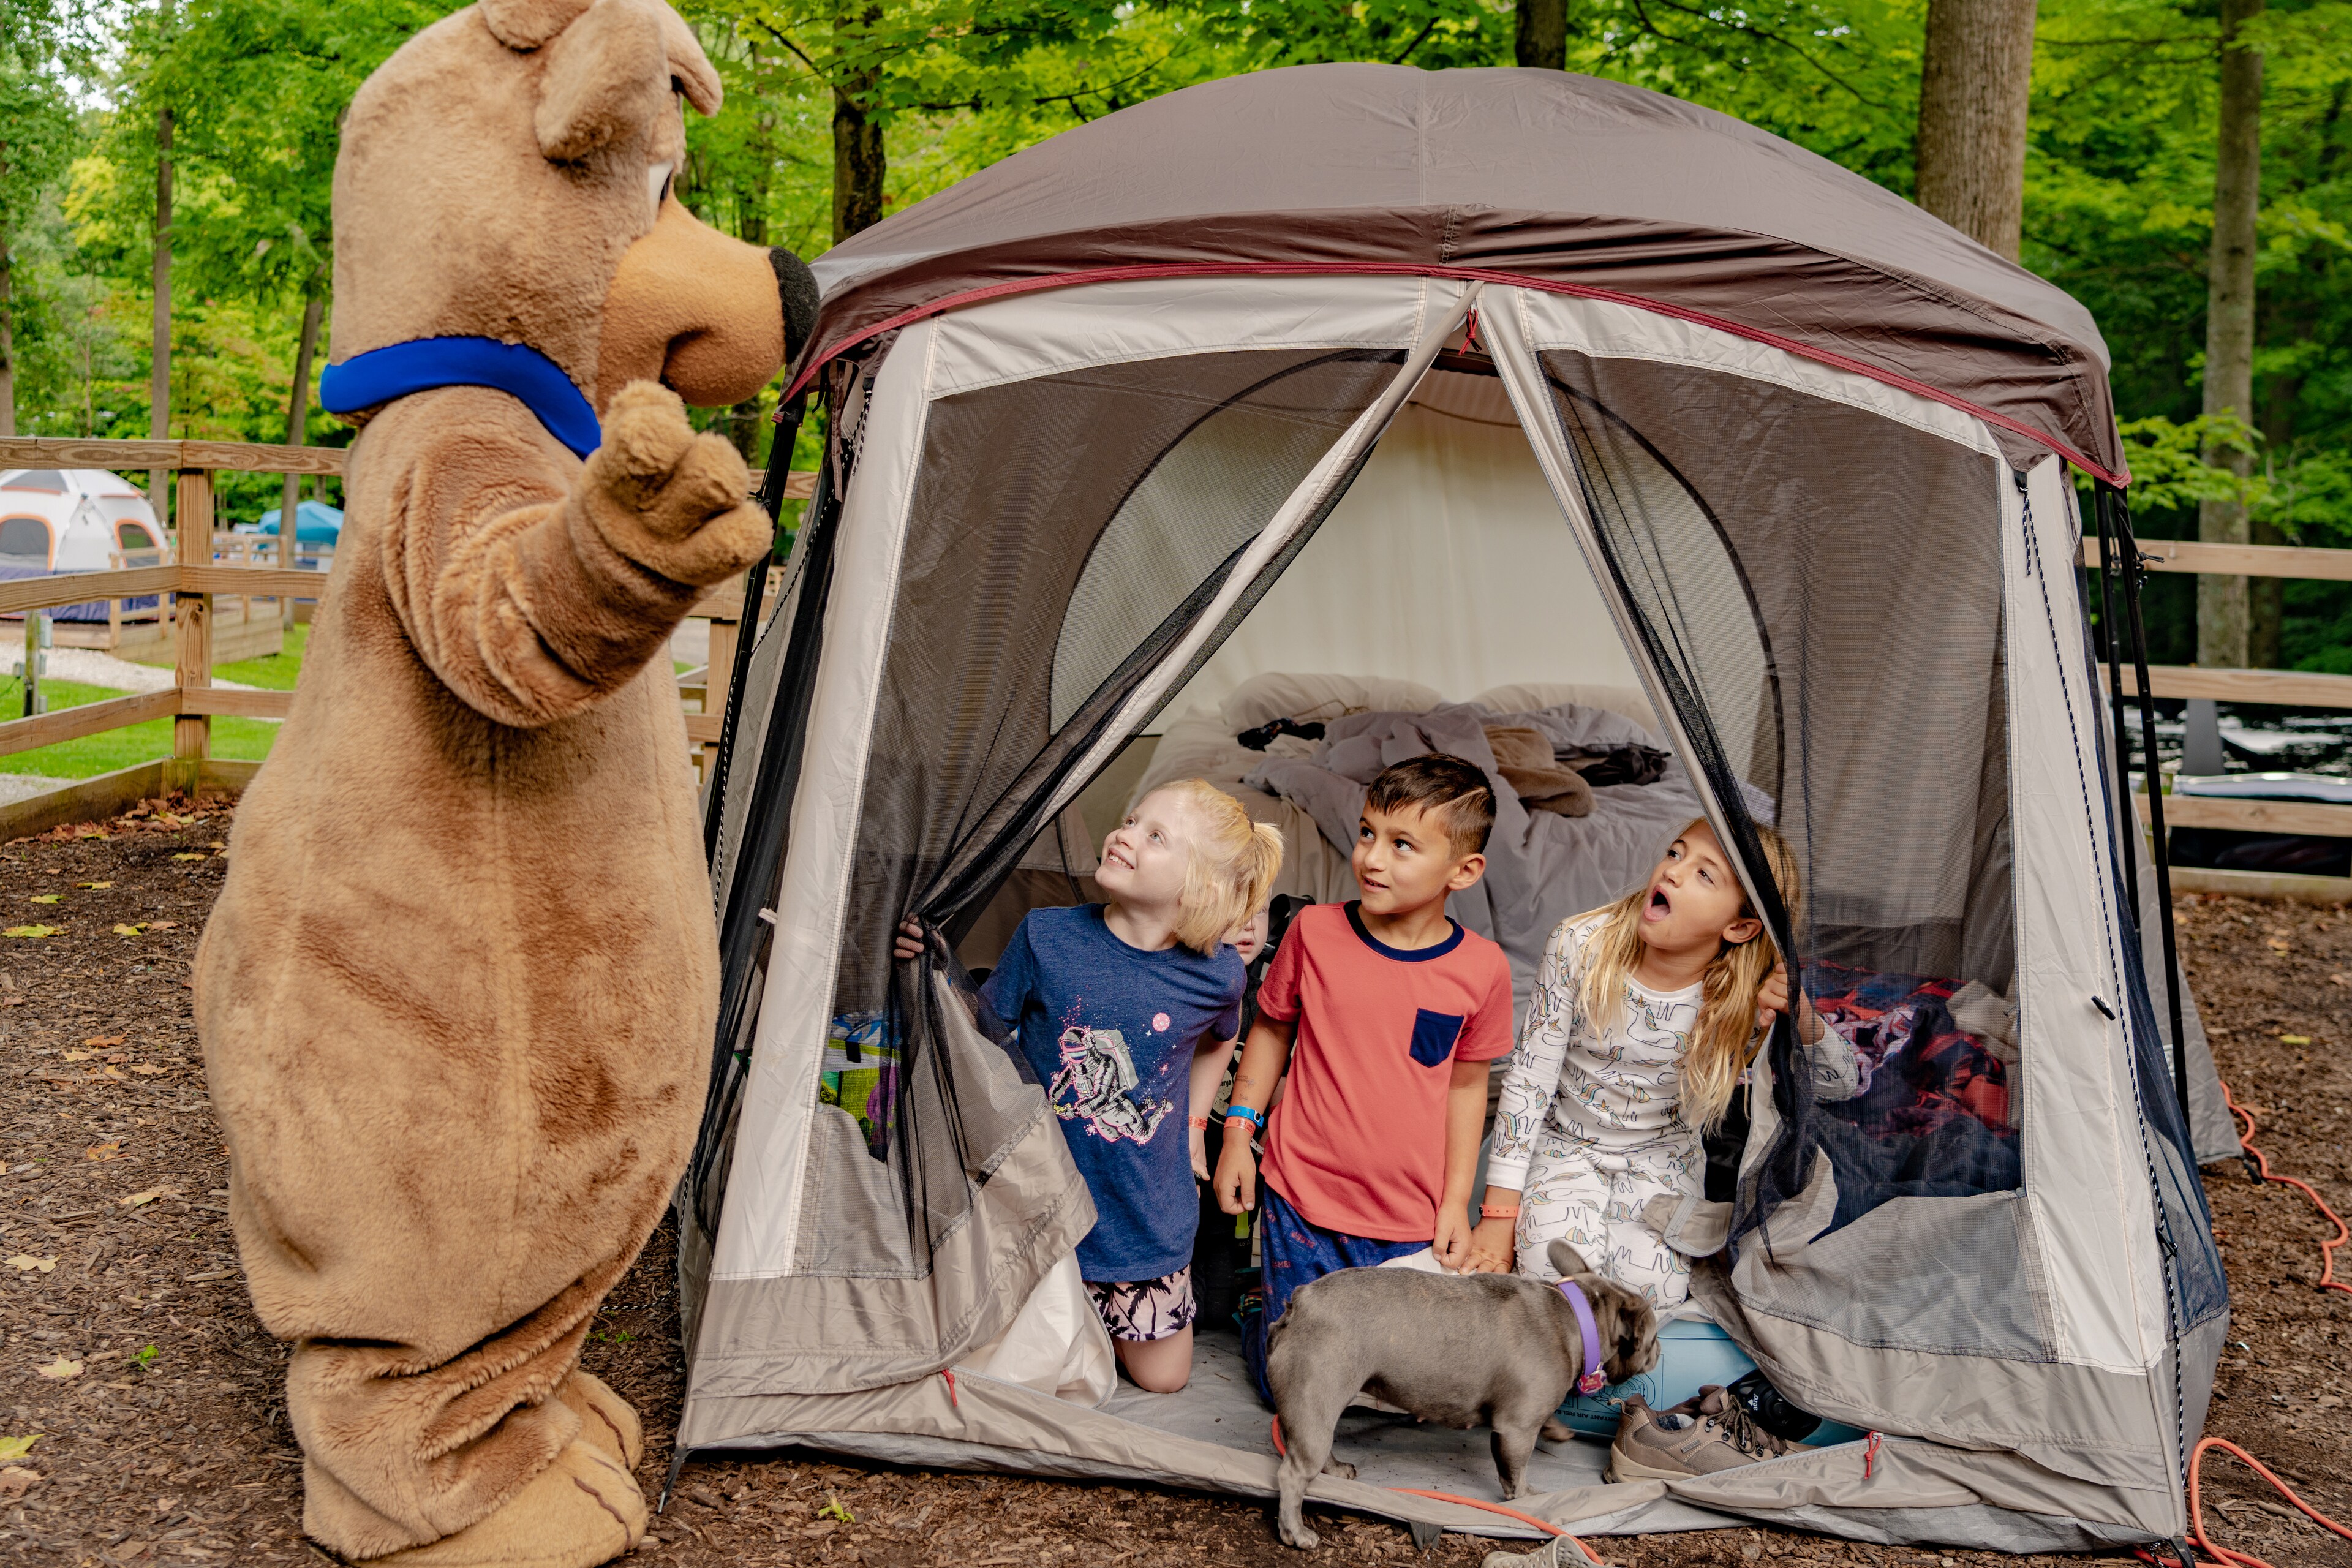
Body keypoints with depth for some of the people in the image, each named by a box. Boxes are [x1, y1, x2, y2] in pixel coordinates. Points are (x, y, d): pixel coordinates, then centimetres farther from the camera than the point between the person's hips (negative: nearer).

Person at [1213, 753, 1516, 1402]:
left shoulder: (1482, 969, -7)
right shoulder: (1314, 932, -8)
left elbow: (1466, 1086, 5)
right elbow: (1272, 1029, 8)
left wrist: (1455, 1202, 5)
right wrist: (1238, 1131, 5)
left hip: (1408, 1225, 1)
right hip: (1302, 1202, -1)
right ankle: (1258, 1314, 33)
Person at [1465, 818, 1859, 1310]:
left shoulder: (1746, 999, -18)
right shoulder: (1581, 946, -21)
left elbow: (1846, 1084, -10)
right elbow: (1530, 1076, -14)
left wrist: (1802, 1020, -34)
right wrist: (1499, 1214, -12)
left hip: (1661, 1159, 1)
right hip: (1566, 1143, -1)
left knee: (1649, 1291, -19)